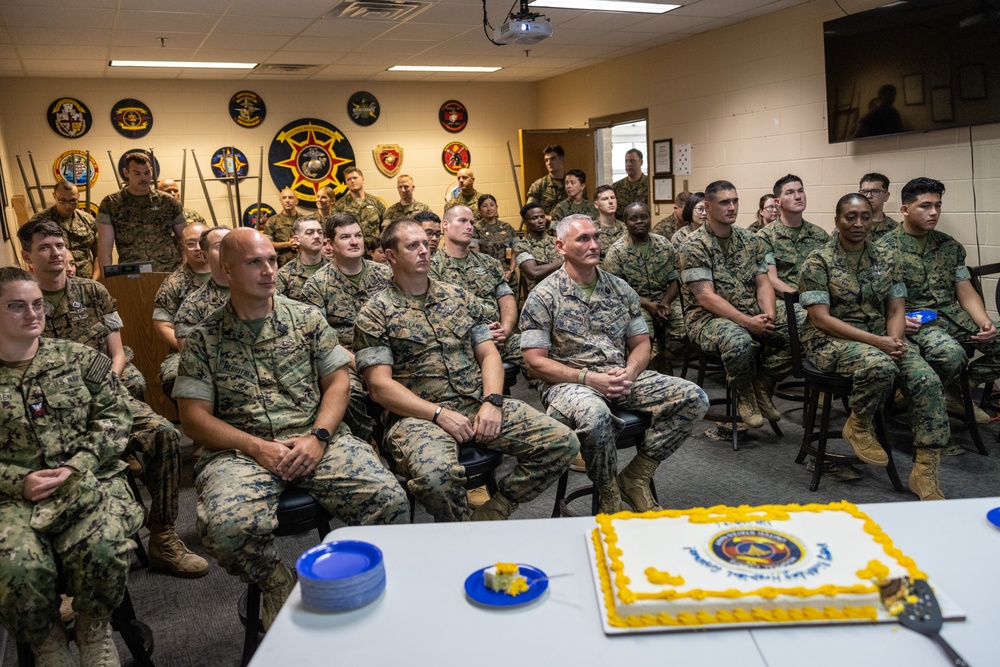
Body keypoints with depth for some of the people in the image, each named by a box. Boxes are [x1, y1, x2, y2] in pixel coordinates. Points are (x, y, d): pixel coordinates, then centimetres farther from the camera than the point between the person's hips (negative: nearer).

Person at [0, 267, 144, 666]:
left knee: (101, 549, -31)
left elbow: (115, 415, 3)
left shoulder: (80, 358, 10)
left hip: (90, 482, 0)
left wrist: (78, 466, -11)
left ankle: (94, 630, 2)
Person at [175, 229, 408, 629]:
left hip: (314, 438, 1)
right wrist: (257, 447, -12)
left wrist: (318, 437, -9)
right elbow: (195, 417, 2)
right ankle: (278, 586, 2)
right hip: (239, 449, -1)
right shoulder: (203, 340, 7)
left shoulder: (306, 318, 12)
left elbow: (337, 380, 9)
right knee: (226, 527, -33)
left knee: (389, 499, -24)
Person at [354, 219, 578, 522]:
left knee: (563, 442, -11)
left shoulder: (459, 297, 16)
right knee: (435, 474, -39)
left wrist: (492, 401, -6)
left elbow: (488, 354, 14)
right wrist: (439, 414, -16)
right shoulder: (375, 314, 2)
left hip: (479, 405, 5)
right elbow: (380, 386, -6)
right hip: (420, 415, -5)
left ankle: (490, 514, 3)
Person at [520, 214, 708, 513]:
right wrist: (589, 378, -18)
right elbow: (536, 363, -8)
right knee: (594, 414, -41)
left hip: (621, 379, 5)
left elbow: (641, 344, 14)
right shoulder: (543, 296, -4)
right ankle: (609, 496, -11)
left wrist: (629, 373, -9)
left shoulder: (620, 289, 11)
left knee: (694, 398, -14)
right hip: (568, 383, -5)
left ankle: (635, 476, -2)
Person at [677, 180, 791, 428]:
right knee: (739, 342, -37)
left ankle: (762, 389, 6)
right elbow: (705, 297, -17)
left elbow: (763, 284, 8)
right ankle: (746, 397, -7)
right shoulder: (693, 247, -10)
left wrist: (768, 316, -14)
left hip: (752, 315, 6)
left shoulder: (750, 240, 10)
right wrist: (747, 322, -25)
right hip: (708, 317, -6)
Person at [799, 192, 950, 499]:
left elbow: (896, 309, 10)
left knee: (926, 379, -22)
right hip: (832, 340, -5)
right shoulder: (818, 261, -5)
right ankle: (859, 426, -6)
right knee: (880, 367, -36)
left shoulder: (886, 257, 10)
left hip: (881, 337, 5)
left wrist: (894, 340, -14)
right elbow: (821, 318, -13)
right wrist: (876, 341, -21)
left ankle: (925, 472, -15)